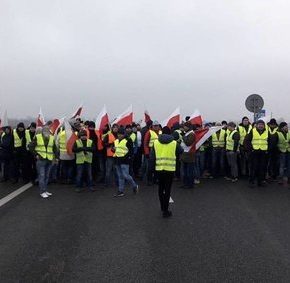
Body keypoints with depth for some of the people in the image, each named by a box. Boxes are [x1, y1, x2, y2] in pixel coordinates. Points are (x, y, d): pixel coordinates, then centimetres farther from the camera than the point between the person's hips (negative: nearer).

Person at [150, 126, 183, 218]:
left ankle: (162, 207, 30)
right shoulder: (174, 143, -3)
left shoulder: (155, 142, 0)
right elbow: (181, 151, 15)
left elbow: (152, 158, 0)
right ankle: (165, 211, 8)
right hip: (170, 169, -2)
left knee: (161, 188, 19)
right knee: (167, 190, 5)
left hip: (159, 169, 2)